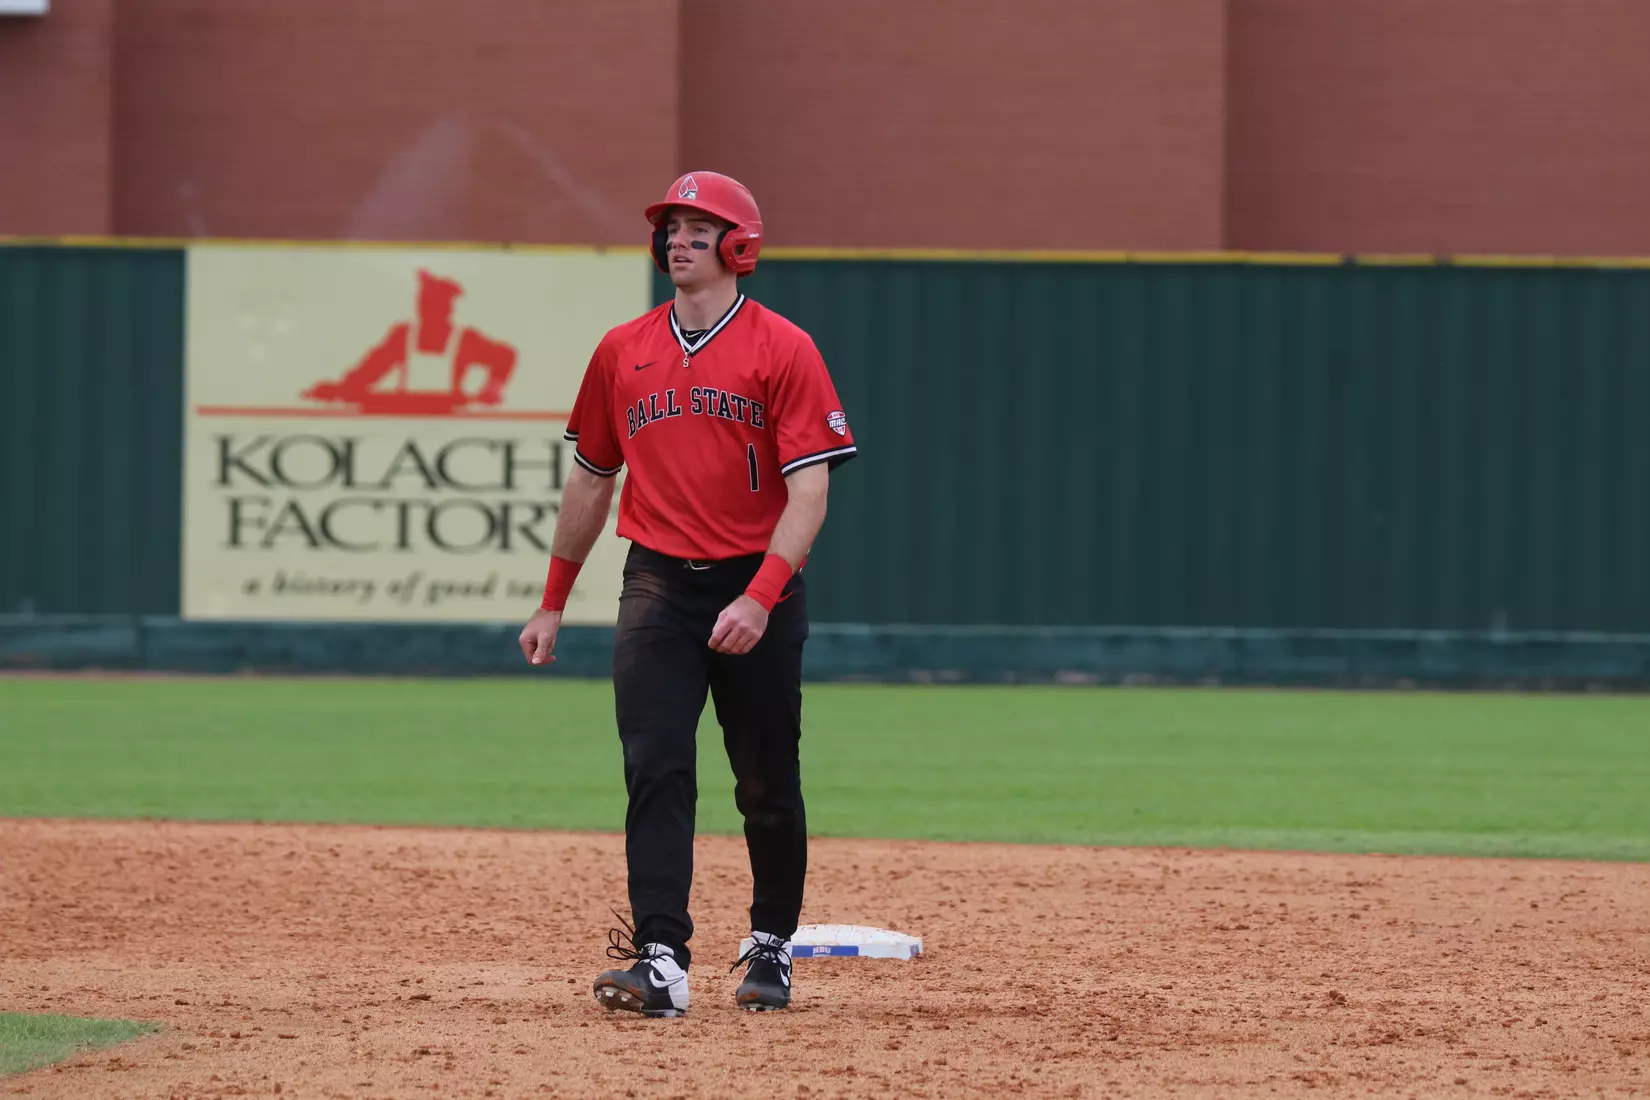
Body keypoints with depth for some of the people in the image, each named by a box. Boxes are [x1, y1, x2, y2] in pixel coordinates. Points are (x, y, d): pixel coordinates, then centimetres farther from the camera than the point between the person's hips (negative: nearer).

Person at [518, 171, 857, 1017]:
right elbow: (591, 480, 18)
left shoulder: (782, 350, -5)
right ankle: (659, 962, -18)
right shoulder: (622, 352, 8)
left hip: (756, 590, -2)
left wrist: (761, 597, -23)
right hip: (658, 588, 3)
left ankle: (772, 945, 27)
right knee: (655, 771, -11)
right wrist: (553, 602, 19)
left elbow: (809, 489, -11)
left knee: (767, 785, 8)